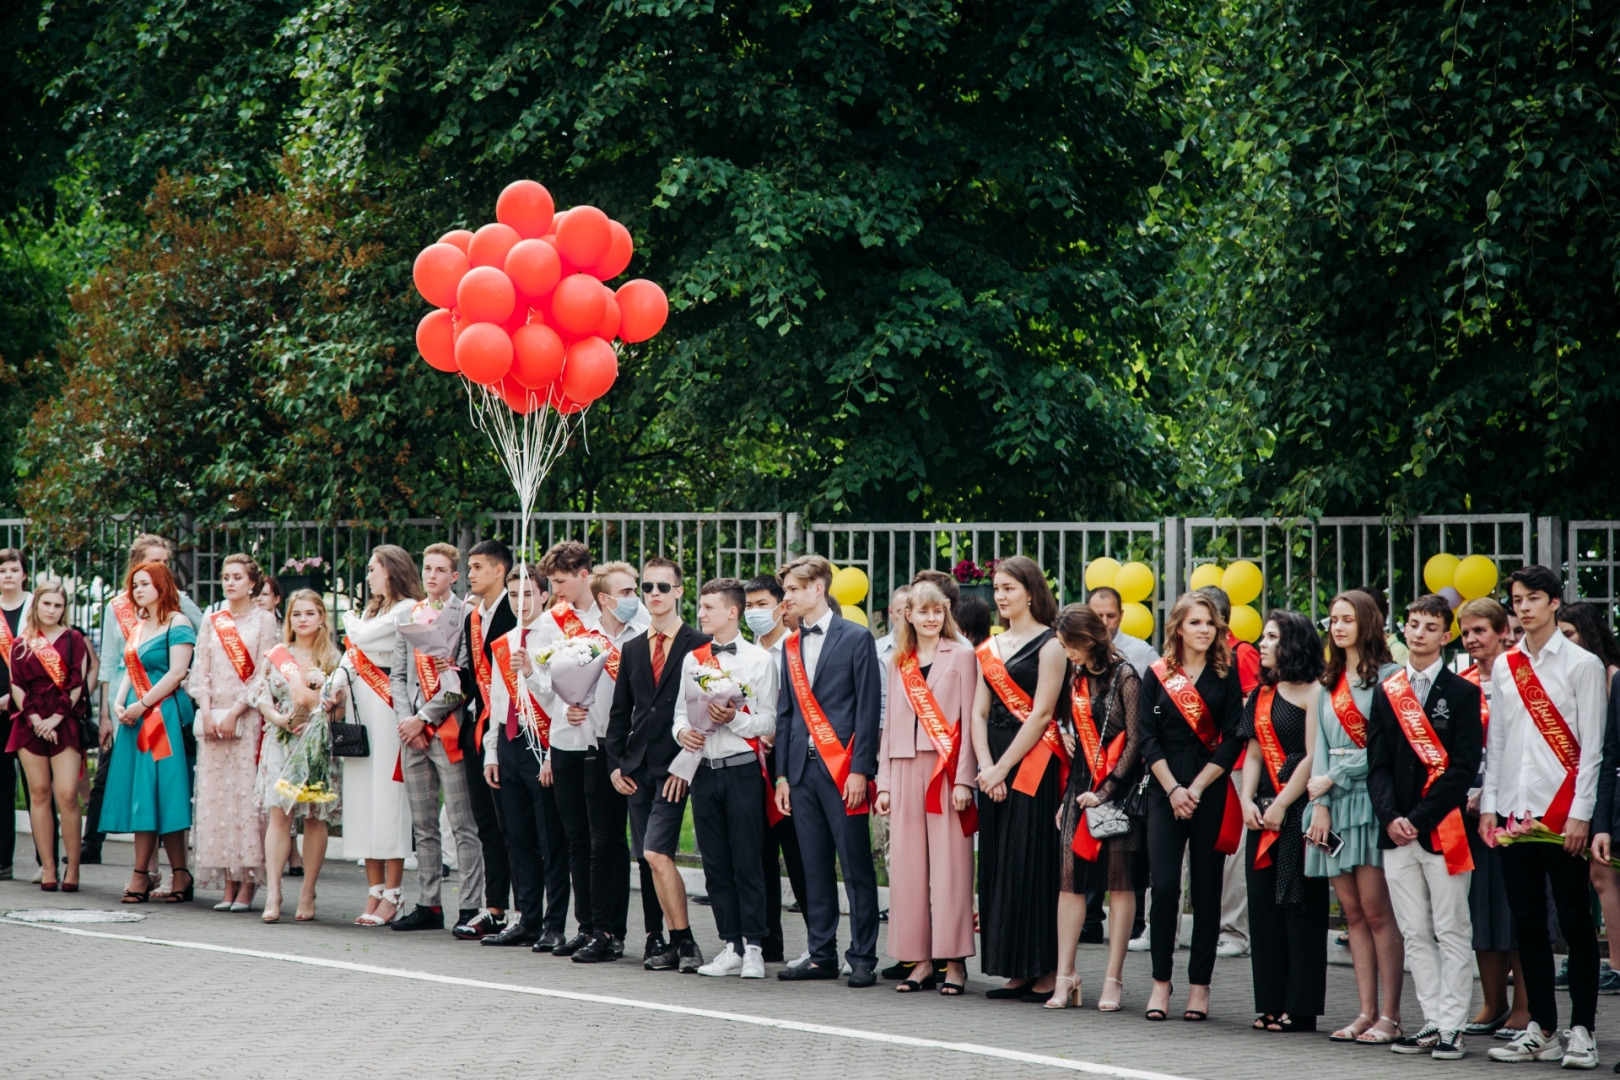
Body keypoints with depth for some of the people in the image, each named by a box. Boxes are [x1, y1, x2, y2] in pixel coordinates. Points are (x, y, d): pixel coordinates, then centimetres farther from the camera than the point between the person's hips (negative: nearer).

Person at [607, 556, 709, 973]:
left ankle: (684, 942, -7)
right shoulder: (632, 650, 15)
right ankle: (675, 943, 12)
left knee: (656, 853, -15)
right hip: (638, 767, 6)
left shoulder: (699, 645, -3)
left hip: (675, 767, -6)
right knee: (654, 859, 6)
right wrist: (615, 763, 5)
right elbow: (619, 713, 16)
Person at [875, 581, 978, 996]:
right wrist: (884, 783, 10)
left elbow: (969, 720, -3)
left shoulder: (961, 657, 2)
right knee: (908, 866, 2)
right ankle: (920, 961, 7)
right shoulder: (899, 664, 16)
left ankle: (954, 962, -4)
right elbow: (890, 725, 17)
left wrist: (964, 778, -11)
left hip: (946, 771, -5)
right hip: (906, 771, 5)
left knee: (949, 865, -6)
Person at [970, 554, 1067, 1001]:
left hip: (1034, 763, -7)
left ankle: (1047, 969, -5)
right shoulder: (989, 649, 16)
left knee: (1033, 861, -8)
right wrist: (985, 767, -4)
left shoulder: (1049, 644, -5)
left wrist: (1003, 767, -12)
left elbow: (1041, 713, -11)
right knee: (999, 863, 5)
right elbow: (979, 712, 11)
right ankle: (1016, 970, 9)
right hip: (995, 768, 7)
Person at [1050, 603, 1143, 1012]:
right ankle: (1065, 977, -1)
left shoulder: (1124, 676, -6)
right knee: (1070, 878, -2)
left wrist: (1106, 790, -11)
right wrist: (1067, 796, 14)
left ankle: (1114, 980, 0)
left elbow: (1134, 741, -8)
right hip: (1082, 782, 6)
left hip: (1119, 786, -6)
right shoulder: (1078, 679, 14)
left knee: (1119, 882, -2)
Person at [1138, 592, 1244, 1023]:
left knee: (1206, 889, 2)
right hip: (1165, 790, 0)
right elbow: (1148, 737, 3)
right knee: (1164, 886, -7)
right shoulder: (1157, 675, 7)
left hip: (1211, 791, 0)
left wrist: (1196, 788, -8)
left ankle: (1199, 985, 8)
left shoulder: (1226, 675, 4)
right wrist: (1173, 788, -8)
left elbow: (1233, 740, 0)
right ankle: (1161, 982, 3)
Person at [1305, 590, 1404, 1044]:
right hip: (1335, 803, 7)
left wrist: (1332, 779, -7)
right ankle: (1367, 1012, 7)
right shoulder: (1329, 684, 18)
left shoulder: (1388, 676, -5)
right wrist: (1320, 803, 3)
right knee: (1353, 913, 5)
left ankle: (1390, 1017, -6)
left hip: (1372, 798, -7)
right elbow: (1321, 748, 15)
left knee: (1376, 912, -8)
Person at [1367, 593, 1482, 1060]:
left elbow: (1464, 767, -8)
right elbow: (1377, 763, 9)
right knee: (1415, 935, 7)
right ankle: (1432, 1023, 12)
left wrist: (1419, 819, -13)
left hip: (1443, 830, -4)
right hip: (1397, 832, 5)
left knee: (1452, 933, -1)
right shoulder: (1386, 692, 12)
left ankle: (1452, 1028, 0)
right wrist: (1390, 817, -7)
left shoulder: (1463, 694, -1)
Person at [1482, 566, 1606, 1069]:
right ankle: (1541, 1030, 12)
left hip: (1561, 813, -5)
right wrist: (1488, 804, 8)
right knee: (1527, 923, 6)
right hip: (1514, 810, 5)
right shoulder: (1504, 666, 12)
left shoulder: (1582, 665, -2)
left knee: (1575, 922, -2)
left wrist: (1581, 815, -10)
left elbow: (1591, 746, -4)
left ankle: (1582, 1031, 1)